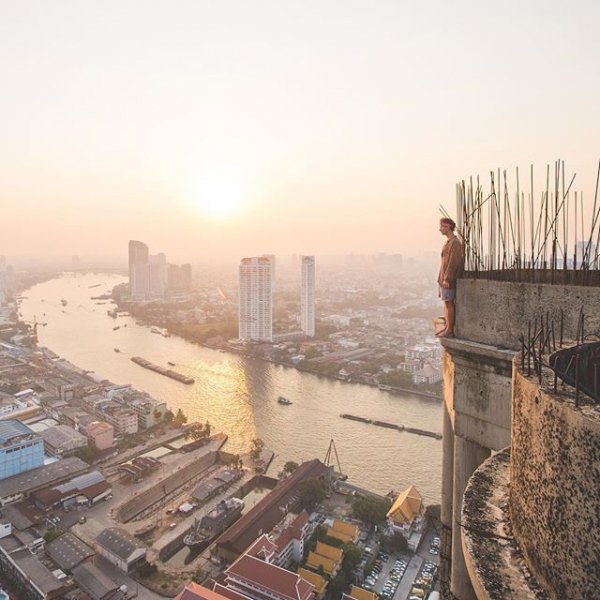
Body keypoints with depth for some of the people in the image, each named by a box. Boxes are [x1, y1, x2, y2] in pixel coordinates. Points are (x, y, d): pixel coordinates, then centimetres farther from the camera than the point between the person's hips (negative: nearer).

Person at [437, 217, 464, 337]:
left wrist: (446, 279, -22)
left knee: (449, 303, -5)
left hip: (448, 279, -10)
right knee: (447, 303, 12)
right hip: (444, 278, 10)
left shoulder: (454, 242, -14)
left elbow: (453, 262, -20)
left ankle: (450, 330, 0)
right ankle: (447, 327, 20)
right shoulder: (449, 242, 16)